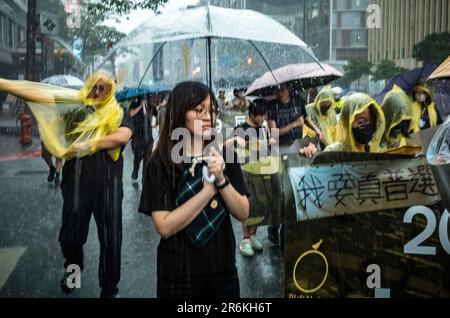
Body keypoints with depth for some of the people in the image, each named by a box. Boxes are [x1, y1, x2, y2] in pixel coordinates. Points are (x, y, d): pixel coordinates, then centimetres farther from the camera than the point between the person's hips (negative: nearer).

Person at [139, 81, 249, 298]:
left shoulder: (224, 157, 0)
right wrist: (208, 189, -19)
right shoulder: (161, 163, -11)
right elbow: (164, 226, -19)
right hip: (179, 276, -3)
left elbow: (243, 213, -4)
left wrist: (221, 181, -19)